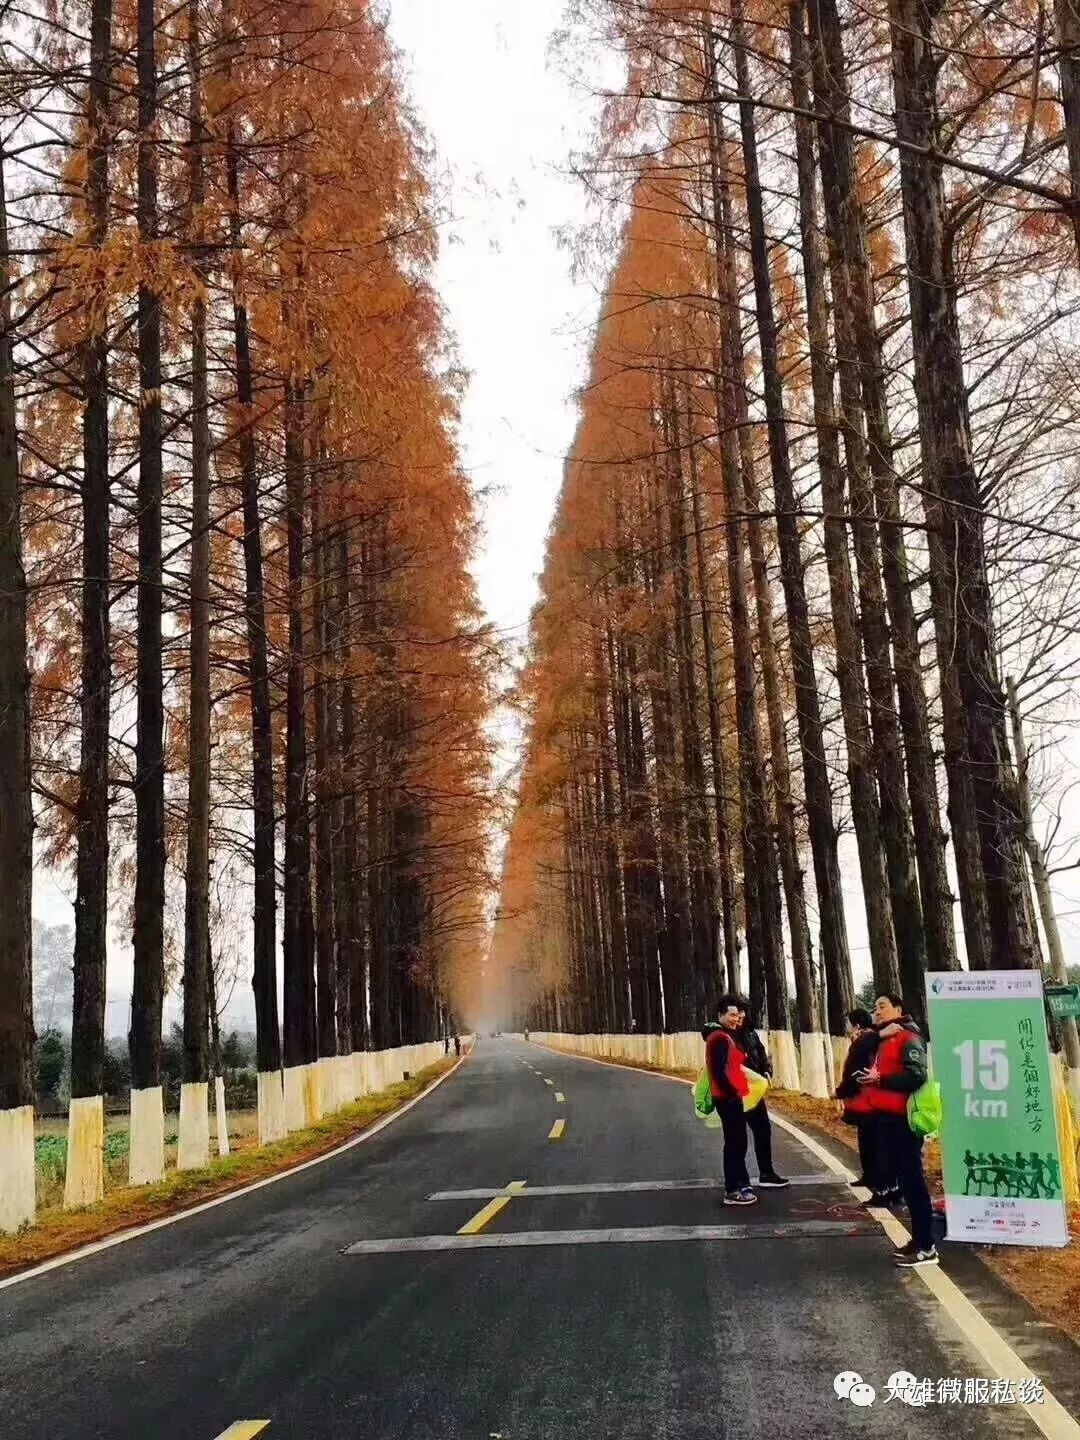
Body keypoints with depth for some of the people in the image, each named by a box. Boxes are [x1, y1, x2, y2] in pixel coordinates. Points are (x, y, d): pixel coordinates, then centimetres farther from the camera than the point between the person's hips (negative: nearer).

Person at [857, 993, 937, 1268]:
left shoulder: (908, 1038, -8)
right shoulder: (882, 1041, 21)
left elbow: (916, 1075, -19)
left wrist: (879, 1079, -17)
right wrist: (877, 1033, -2)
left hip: (902, 1119, -10)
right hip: (884, 1117, 10)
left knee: (913, 1180, -8)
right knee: (903, 1179, 13)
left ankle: (927, 1247, -6)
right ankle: (918, 1239, 19)